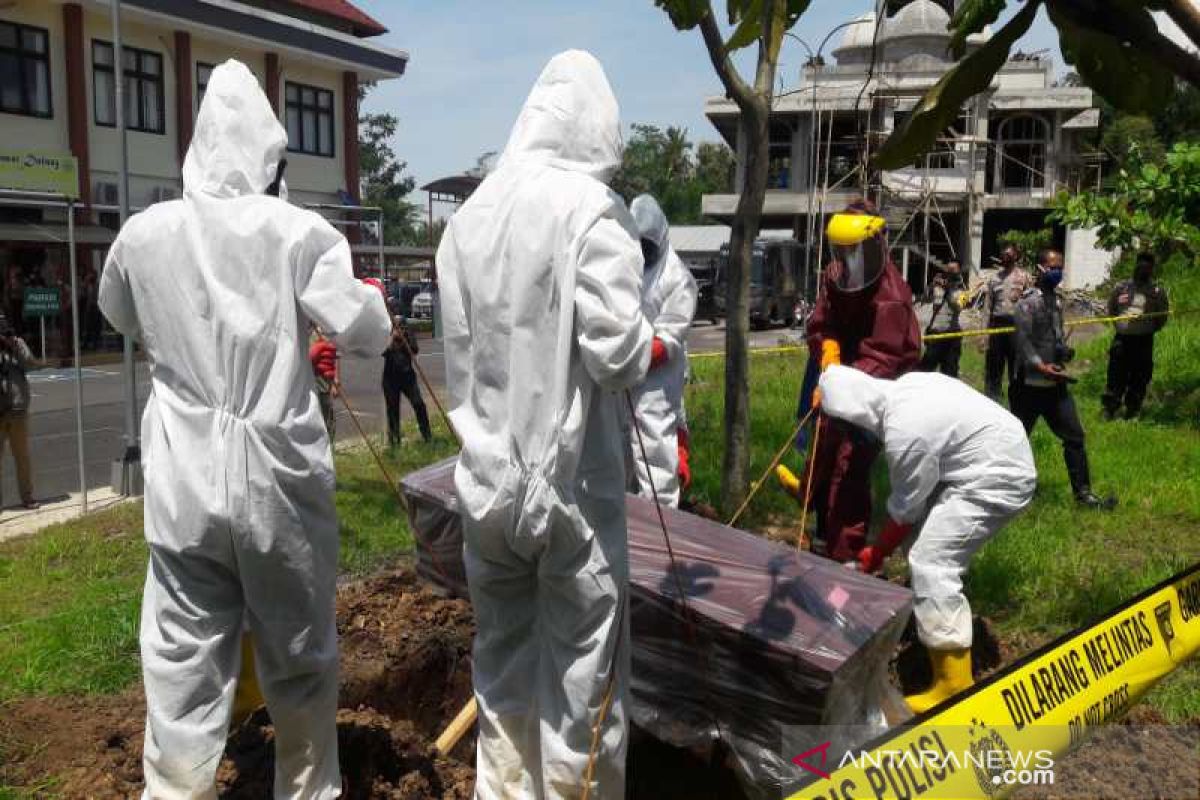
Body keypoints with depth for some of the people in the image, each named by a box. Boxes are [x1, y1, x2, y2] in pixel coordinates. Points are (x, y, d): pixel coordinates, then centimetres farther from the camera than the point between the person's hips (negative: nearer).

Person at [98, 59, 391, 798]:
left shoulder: (143, 234, 2)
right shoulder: (299, 233, -10)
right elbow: (366, 333, -10)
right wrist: (373, 300, 10)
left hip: (184, 484, 2)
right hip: (278, 479, -2)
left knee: (184, 667, 9)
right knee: (300, 657, 16)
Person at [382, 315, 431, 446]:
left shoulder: (409, 335, 5)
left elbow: (414, 352, -8)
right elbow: (384, 352, -16)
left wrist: (403, 340, -15)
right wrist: (392, 338, -17)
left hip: (407, 375, 1)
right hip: (391, 377, -1)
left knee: (418, 404, -9)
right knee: (393, 408, 2)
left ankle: (427, 435, -1)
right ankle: (394, 439, 12)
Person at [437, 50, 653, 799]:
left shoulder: (469, 215, 5)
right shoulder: (592, 209, -12)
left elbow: (457, 354, 8)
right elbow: (616, 353, -16)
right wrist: (651, 343, 4)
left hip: (487, 479, 5)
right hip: (573, 481, -5)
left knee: (501, 658, 19)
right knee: (582, 670, 9)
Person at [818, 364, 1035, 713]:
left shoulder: (904, 430, -25)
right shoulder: (906, 386, 2)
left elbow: (906, 508, -12)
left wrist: (875, 555, 3)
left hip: (997, 478, -11)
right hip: (1002, 457, 11)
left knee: (930, 562, -13)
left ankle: (954, 686, -9)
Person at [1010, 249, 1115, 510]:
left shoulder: (1056, 300, 14)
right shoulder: (1028, 300, -13)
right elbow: (1021, 340, -21)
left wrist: (1065, 351, 4)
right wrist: (1040, 366, -28)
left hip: (1055, 383, 8)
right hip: (1030, 384, -8)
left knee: (1074, 436, 7)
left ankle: (1083, 492, 13)